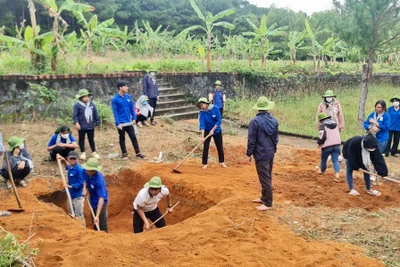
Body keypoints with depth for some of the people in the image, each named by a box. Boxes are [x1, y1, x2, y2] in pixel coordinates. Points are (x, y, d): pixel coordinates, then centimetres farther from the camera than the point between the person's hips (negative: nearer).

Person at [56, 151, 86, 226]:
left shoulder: (79, 169, -19)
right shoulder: (70, 168, 5)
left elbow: (80, 183, -19)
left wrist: (70, 186, -27)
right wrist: (63, 159, 21)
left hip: (78, 196, -9)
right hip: (71, 195, 9)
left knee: (79, 216, -4)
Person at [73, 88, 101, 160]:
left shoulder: (92, 105, 4)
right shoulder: (77, 105, -9)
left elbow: (96, 115, 9)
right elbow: (75, 115, -11)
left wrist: (97, 123, 11)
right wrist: (76, 123, -22)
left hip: (91, 126, 3)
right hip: (82, 126, -3)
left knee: (91, 139, 13)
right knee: (81, 139, 9)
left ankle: (94, 152, 21)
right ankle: (83, 153, 19)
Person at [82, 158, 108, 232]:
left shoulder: (99, 180, -36)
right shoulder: (86, 173, -16)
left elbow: (101, 199, -37)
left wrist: (97, 216, -41)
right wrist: (84, 189, -10)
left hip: (100, 203, -8)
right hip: (92, 202, 8)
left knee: (102, 227, 3)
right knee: (95, 226, 26)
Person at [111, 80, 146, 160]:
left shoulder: (128, 97, 2)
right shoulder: (115, 99, -12)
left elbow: (132, 108, 9)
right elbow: (115, 112, -12)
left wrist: (134, 118, 5)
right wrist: (118, 123, -15)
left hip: (129, 122, 4)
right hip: (121, 123, -4)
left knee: (133, 137, 6)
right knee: (122, 138, 11)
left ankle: (138, 153, 11)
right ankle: (124, 153, 23)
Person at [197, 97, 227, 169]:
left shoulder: (215, 108, -18)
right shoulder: (202, 112, -17)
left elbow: (219, 121, -16)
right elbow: (202, 124, -24)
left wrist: (213, 130, -22)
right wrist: (202, 136, -33)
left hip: (216, 130, 0)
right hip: (207, 131, 0)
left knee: (220, 147, 9)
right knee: (205, 147, -5)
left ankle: (222, 162, 26)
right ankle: (204, 164, 6)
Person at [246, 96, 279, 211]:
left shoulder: (255, 121, -17)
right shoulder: (274, 121, 3)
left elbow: (251, 140, -15)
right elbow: (276, 138, 11)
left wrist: (249, 154, -6)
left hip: (261, 154, -7)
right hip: (270, 153, 7)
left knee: (265, 179, -1)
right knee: (267, 177, 18)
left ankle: (268, 203, 6)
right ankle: (264, 198, 32)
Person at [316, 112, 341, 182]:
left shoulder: (323, 125, -7)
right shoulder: (335, 124, 16)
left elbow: (323, 136, -17)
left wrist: (319, 143, -3)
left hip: (327, 145, -5)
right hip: (336, 145, 5)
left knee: (323, 159, 17)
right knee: (335, 160, 0)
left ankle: (322, 171, 39)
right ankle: (337, 176, -14)